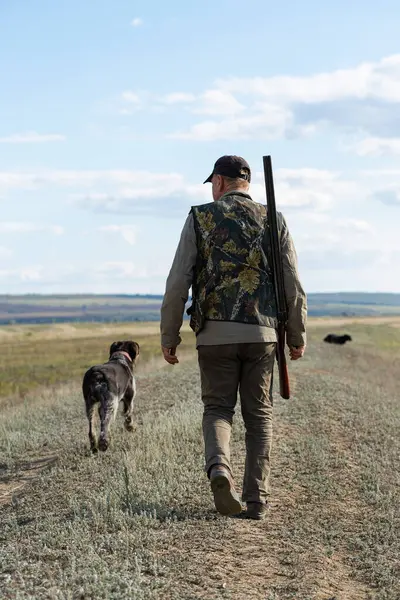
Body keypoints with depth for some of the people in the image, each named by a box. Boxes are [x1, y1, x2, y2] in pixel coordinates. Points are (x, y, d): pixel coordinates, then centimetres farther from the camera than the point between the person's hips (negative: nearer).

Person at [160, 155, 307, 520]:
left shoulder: (200, 219, 2)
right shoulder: (273, 221, 7)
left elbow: (178, 283, -3)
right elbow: (293, 286, 3)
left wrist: (169, 336, 4)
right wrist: (298, 336, 14)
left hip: (215, 334, -1)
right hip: (261, 332, 1)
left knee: (217, 409, 11)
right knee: (259, 415, 12)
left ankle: (219, 467, -18)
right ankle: (257, 500, 7)